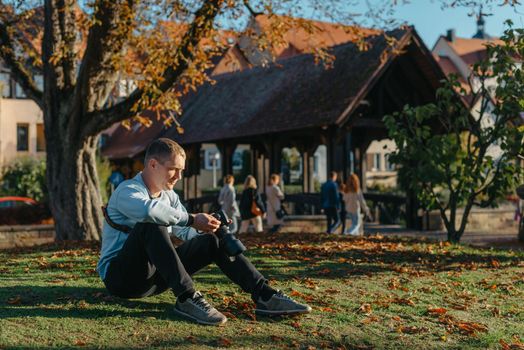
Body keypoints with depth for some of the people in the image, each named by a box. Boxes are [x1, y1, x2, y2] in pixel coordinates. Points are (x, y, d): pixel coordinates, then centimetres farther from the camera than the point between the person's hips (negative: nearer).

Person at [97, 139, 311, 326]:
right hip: (120, 276, -7)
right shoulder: (127, 191, -13)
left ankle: (264, 295, -14)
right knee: (151, 226, -34)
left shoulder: (169, 196, 13)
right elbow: (149, 210, -37)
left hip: (153, 276, 7)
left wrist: (208, 227, -13)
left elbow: (189, 233, 7)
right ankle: (187, 298, -38)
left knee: (212, 241, -5)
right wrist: (192, 220, -31)